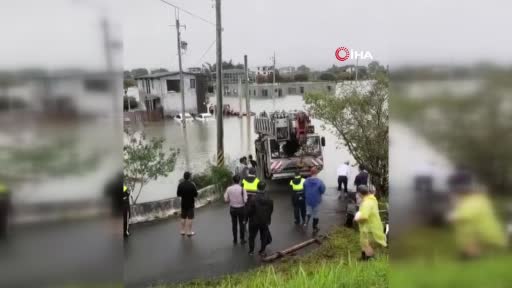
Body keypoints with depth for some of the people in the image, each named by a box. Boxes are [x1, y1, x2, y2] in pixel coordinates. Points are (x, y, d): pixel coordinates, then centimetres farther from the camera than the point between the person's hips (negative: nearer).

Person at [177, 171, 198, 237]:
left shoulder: (180, 185, -5)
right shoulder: (192, 185, -16)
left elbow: (178, 194, 1)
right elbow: (195, 194, -12)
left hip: (183, 203, 4)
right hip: (190, 204, -4)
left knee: (183, 217, 14)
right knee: (190, 218, 0)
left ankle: (183, 231, 20)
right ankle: (189, 232, 2)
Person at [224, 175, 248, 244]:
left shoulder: (229, 189, -9)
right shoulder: (242, 189, -18)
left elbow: (226, 200, -5)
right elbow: (245, 200, -19)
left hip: (232, 208, 2)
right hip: (241, 208, -2)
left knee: (234, 224, 17)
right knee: (242, 224, 14)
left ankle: (235, 239, 27)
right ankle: (242, 239, 22)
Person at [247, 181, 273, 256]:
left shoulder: (253, 199, -22)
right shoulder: (269, 200, -11)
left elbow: (249, 211, -16)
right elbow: (271, 210, 0)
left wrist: (250, 217, 6)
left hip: (254, 221, -2)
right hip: (265, 221, 2)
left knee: (252, 236, 16)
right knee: (264, 237, 16)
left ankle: (251, 251, 26)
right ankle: (262, 251, 25)